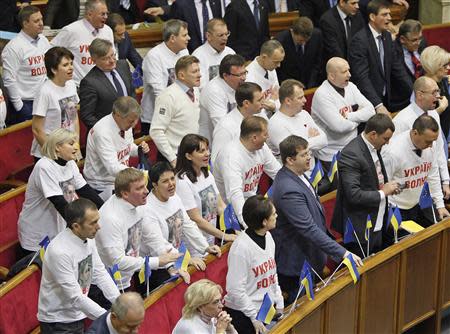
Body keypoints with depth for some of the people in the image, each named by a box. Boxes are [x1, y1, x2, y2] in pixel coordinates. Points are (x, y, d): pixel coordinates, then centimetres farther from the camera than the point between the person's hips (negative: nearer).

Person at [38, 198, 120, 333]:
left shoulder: (88, 239, -6)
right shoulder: (59, 251, -28)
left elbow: (100, 274, 2)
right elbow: (76, 297, -26)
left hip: (78, 316, 7)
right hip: (58, 322, -7)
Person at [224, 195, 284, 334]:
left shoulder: (268, 237, 1)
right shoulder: (241, 247, -22)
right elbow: (235, 289, -21)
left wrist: (279, 304, 9)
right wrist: (255, 317, -17)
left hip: (267, 309, 7)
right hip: (243, 315, -7)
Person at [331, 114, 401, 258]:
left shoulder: (374, 147, 6)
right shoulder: (351, 154, -23)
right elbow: (354, 195, -28)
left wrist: (389, 186, 2)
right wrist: (383, 192, -17)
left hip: (377, 224, 9)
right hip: (361, 229, -9)